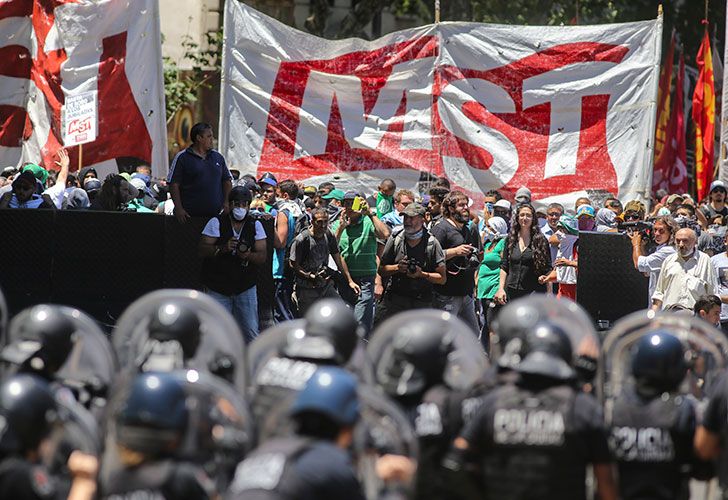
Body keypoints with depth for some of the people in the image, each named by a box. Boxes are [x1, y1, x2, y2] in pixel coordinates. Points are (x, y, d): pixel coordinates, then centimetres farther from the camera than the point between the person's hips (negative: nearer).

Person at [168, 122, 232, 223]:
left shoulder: (218, 157, 15)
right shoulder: (182, 157, 0)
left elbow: (227, 181, 19)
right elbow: (173, 184, -4)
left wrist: (227, 203, 5)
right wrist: (179, 208, -12)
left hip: (216, 214, 4)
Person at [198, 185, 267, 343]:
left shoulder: (255, 225, 5)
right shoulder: (216, 223, -3)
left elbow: (262, 256, 0)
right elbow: (203, 250, -10)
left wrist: (248, 256, -22)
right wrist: (223, 248, -27)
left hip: (245, 288, 2)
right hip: (217, 288, -2)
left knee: (251, 332, -1)